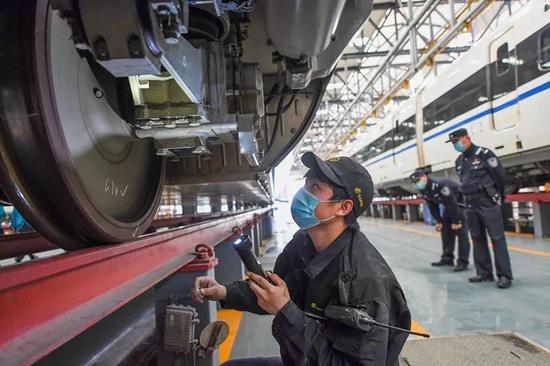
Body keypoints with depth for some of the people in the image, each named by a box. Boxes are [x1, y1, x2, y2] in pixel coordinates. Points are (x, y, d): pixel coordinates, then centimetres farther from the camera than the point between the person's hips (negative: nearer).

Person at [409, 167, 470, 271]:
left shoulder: (439, 184, -33)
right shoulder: (424, 190, -5)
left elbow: (452, 203, -30)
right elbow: (432, 206, 5)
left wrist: (456, 221, -25)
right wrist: (439, 221, 1)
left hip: (461, 202, -9)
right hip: (449, 205, 9)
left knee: (461, 232, -12)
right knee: (445, 231, 8)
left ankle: (463, 262, -10)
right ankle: (447, 258, 15)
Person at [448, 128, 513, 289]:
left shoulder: (484, 154, -8)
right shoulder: (459, 161, 14)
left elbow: (501, 175, -7)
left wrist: (496, 194, 2)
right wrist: (469, 197, 14)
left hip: (488, 203, -7)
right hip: (470, 205, 8)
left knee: (497, 238, -5)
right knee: (478, 239, 10)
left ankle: (504, 275, 0)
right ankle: (484, 273, 19)